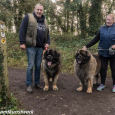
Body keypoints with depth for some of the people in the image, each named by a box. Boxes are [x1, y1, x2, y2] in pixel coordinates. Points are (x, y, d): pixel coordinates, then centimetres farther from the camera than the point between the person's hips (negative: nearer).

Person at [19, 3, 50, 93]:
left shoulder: (44, 21, 18)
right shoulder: (28, 17, 0)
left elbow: (47, 33, 23)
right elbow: (22, 30, -5)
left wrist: (47, 43, 8)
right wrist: (22, 43, -11)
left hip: (40, 47, 5)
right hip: (31, 46, -5)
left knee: (38, 66, 10)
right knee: (31, 65, -3)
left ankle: (37, 83, 22)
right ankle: (29, 85, 9)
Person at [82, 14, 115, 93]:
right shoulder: (102, 28, 4)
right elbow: (95, 39, 4)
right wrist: (86, 46, -4)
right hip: (103, 52, 2)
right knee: (103, 68, 8)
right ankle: (102, 84, 22)